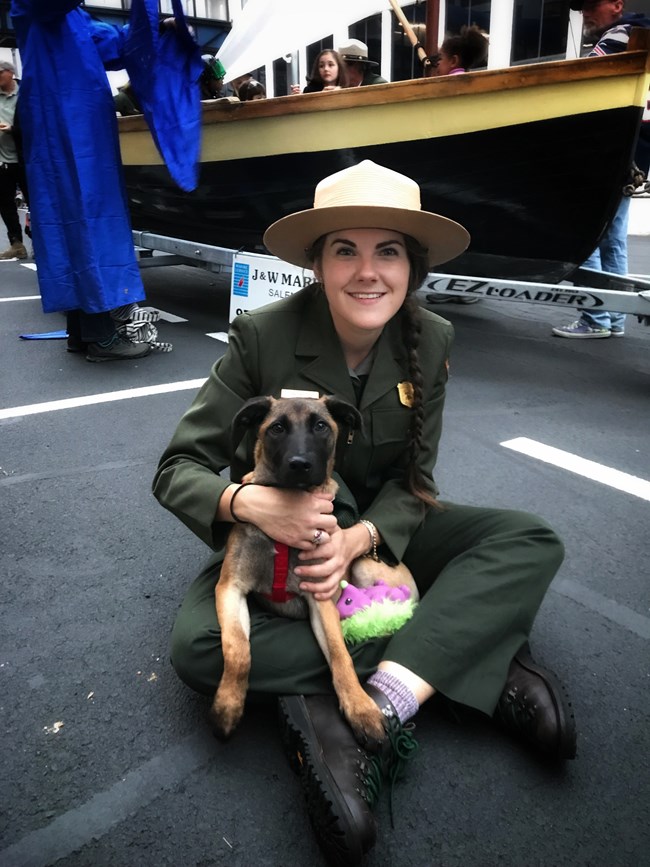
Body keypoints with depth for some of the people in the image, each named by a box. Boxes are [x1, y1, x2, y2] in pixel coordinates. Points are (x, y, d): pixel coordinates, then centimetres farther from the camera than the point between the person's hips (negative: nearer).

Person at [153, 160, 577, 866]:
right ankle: (476, 660, -24)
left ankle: (372, 713, -29)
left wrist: (361, 538, -27)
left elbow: (412, 482, -6)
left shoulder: (431, 342, -10)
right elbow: (176, 469, -16)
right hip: (279, 538, -2)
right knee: (197, 647, -30)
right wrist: (245, 502, -38)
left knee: (532, 542, -16)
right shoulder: (262, 336, -19)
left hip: (382, 532, 3)